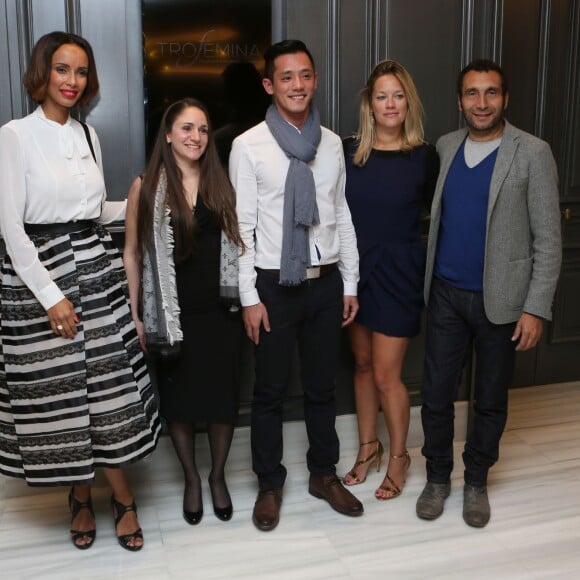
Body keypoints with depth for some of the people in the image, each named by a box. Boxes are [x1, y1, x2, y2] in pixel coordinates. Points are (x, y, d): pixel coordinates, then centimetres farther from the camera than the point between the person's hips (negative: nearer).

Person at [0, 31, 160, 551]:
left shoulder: (88, 135, 11)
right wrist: (50, 295, -15)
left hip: (96, 268, 4)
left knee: (109, 385, 4)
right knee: (57, 390, 5)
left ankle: (122, 497, 17)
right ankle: (82, 497, 24)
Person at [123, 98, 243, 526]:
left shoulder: (221, 184, 5)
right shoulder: (147, 186, -1)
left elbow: (237, 244, 10)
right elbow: (132, 254, 0)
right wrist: (135, 314, -4)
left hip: (219, 309, 2)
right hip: (172, 312, -1)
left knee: (223, 395, 6)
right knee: (179, 397, 9)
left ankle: (218, 476, 28)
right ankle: (192, 479, 29)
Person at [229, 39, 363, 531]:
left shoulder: (332, 144, 6)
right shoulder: (249, 146, -7)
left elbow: (342, 216, 9)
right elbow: (242, 226, -8)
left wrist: (351, 283, 7)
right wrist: (249, 297, -11)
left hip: (326, 282, 4)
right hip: (275, 284, -3)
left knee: (322, 385, 16)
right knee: (271, 391, 9)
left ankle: (324, 474, 35)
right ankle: (270, 484, 28)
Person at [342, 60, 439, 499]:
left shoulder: (425, 157, -6)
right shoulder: (348, 151, -1)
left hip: (400, 271, -3)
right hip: (356, 267, 3)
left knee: (386, 375, 1)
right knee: (363, 365, 15)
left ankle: (399, 456, 24)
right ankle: (369, 448, 34)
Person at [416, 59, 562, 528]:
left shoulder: (533, 153, -7)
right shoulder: (445, 147, 5)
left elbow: (548, 239, -8)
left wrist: (536, 308, -13)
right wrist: (425, 280, 3)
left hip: (500, 299, -3)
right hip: (445, 294, 3)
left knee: (491, 399, 12)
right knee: (436, 393, 8)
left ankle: (477, 481, 32)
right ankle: (438, 477, 28)